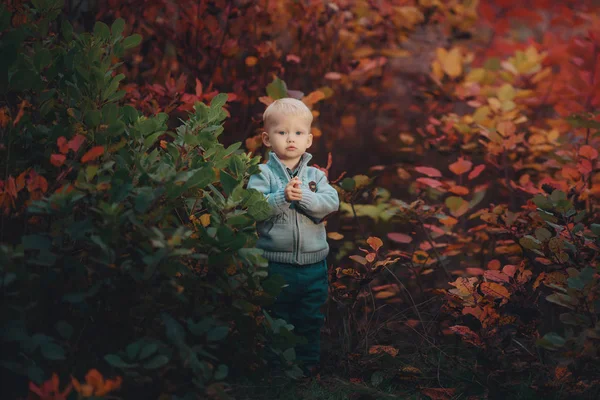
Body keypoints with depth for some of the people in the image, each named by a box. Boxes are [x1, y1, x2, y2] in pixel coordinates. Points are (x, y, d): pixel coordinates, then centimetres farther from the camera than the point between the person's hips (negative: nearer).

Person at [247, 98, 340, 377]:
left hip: (313, 263, 3)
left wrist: (304, 196, -25)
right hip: (276, 263, -3)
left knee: (310, 318, 14)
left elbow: (331, 202, -11)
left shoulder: (315, 176, 5)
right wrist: (283, 197, -29)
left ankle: (308, 361, 28)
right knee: (276, 318, 7)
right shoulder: (263, 174, -5)